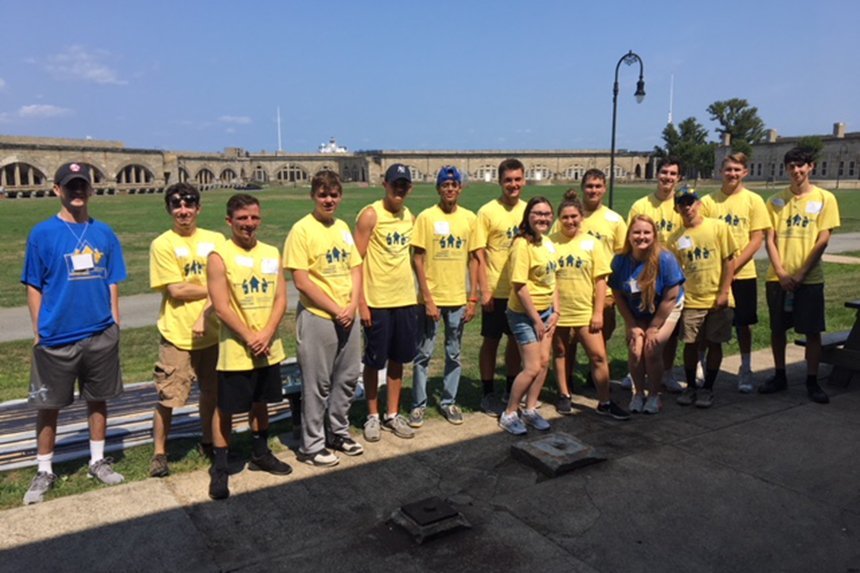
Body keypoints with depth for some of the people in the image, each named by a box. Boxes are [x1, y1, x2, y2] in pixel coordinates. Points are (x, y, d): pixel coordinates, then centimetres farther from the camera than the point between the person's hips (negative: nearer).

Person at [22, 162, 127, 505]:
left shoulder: (104, 234, 4)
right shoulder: (42, 234, -4)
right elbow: (33, 286, -1)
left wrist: (114, 325, 5)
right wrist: (38, 332, -3)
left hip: (101, 336, 2)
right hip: (56, 338, -2)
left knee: (97, 399, 14)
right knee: (48, 406, 8)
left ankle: (98, 461, 30)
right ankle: (44, 472, 24)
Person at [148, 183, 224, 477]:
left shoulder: (215, 240, 3)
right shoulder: (162, 244, -6)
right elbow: (175, 290, -12)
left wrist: (205, 316, -15)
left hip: (212, 332, 3)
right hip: (177, 334, -3)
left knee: (212, 392, 15)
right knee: (167, 398, 2)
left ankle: (208, 443, 35)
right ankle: (159, 453, 21)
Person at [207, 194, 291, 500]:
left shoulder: (271, 253, 5)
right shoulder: (220, 255, -10)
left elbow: (280, 298, 2)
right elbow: (221, 306, -15)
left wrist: (266, 334, -11)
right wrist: (249, 337, -17)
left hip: (268, 347, 5)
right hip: (235, 349, -5)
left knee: (261, 401, 19)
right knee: (225, 407, 4)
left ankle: (260, 454, 36)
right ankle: (219, 467, 17)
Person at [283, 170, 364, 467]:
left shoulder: (342, 227, 9)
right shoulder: (302, 230, -11)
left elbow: (355, 268, 11)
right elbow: (302, 281, -15)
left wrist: (352, 305, -5)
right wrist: (335, 309, -14)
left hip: (347, 317, 7)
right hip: (317, 317, -7)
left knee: (347, 378, 15)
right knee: (317, 384, 3)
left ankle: (339, 434, 33)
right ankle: (311, 446, 18)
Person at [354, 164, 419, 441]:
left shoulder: (410, 216, 9)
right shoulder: (370, 215, -10)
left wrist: (417, 291, 12)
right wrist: (361, 301, -15)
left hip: (406, 300, 6)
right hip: (377, 301, -6)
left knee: (398, 359, 13)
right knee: (374, 361, 6)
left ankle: (392, 415, 26)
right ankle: (372, 416, 22)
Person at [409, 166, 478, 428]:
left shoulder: (469, 218, 3)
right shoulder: (426, 217, -6)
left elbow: (473, 259, 6)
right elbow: (418, 259, -7)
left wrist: (472, 298, 2)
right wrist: (427, 299, -11)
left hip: (458, 299, 3)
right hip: (431, 298, -3)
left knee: (454, 354, 12)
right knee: (423, 354, 5)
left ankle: (449, 402, 26)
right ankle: (419, 405, 18)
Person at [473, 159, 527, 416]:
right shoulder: (487, 212, -8)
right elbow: (479, 254, -10)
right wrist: (484, 290, -14)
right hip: (496, 290, -4)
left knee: (517, 339, 14)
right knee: (491, 340, 5)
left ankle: (511, 388, 29)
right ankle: (487, 393, 18)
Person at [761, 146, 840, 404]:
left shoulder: (825, 198, -1)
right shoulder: (776, 200, 5)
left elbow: (823, 240, -6)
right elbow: (770, 239, 1)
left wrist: (800, 274, -12)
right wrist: (781, 273, -10)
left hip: (809, 278, -2)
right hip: (778, 278, 2)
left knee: (812, 331, 2)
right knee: (777, 329, 8)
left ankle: (812, 382, 14)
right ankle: (779, 376, 22)